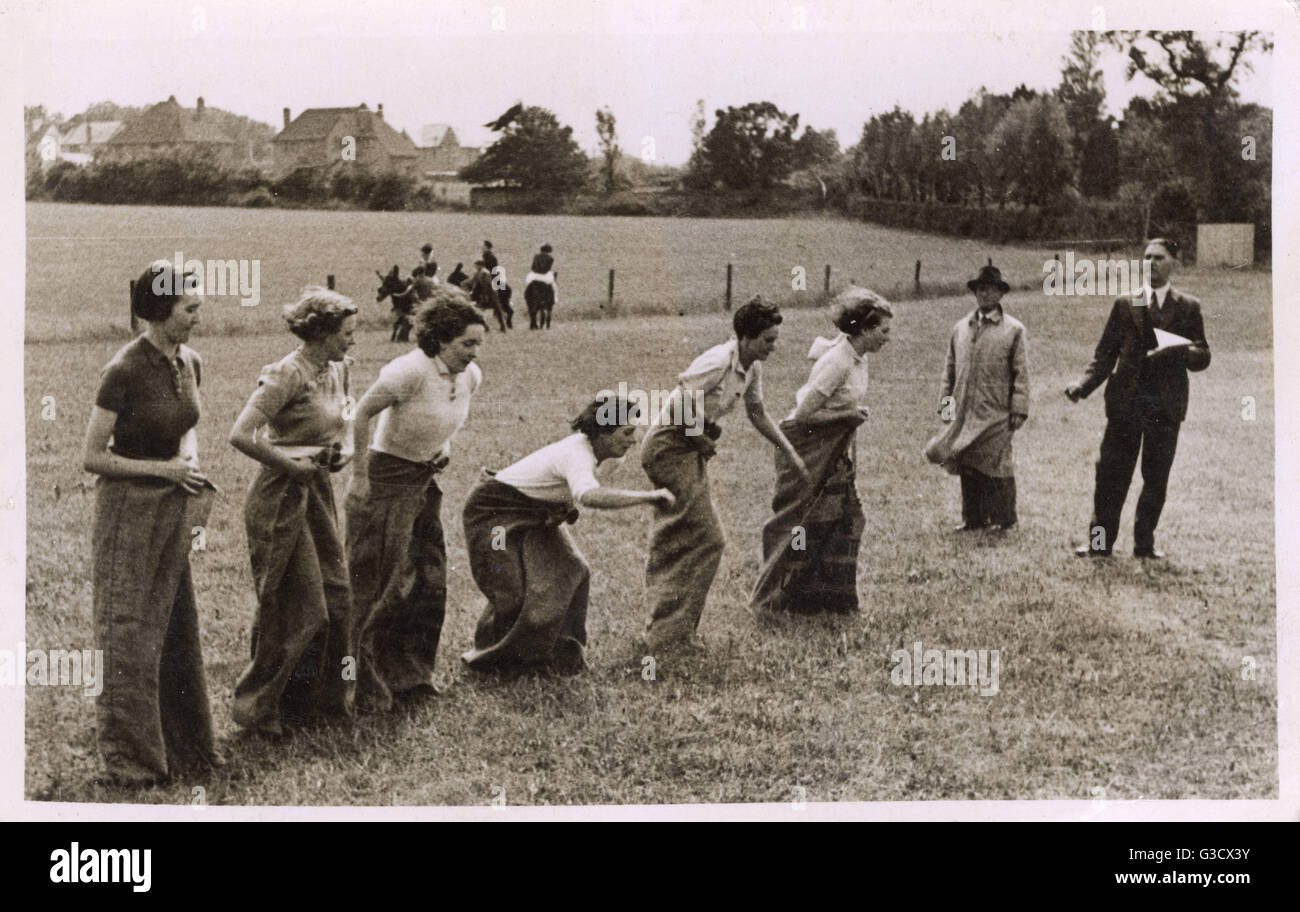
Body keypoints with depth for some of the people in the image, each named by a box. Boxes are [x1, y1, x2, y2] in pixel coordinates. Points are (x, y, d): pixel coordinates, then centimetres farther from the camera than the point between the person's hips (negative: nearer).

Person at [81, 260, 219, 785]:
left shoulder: (190, 363, 2)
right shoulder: (124, 371, -19)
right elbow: (93, 457, -15)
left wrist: (193, 464, 2)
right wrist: (164, 469, -17)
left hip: (174, 511, 7)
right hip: (129, 510, -7)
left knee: (177, 628, 13)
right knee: (130, 635, 0)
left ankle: (182, 746, 25)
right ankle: (130, 759, 11)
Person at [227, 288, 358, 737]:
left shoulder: (337, 370, 7)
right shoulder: (288, 374, -19)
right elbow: (241, 435, -27)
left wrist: (343, 446, 4)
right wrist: (291, 465, -19)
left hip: (317, 494, 9)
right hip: (281, 498, -9)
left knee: (336, 597, 11)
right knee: (297, 608, -3)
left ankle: (328, 697, 26)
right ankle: (261, 709, 12)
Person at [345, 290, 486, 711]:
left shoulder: (470, 376, -2)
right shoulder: (410, 371, -25)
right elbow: (362, 413, -18)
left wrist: (443, 448, 8)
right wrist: (359, 476, -15)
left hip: (426, 482, 8)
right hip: (387, 481, -8)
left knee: (429, 581, 11)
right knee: (379, 584, -1)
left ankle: (410, 675, 26)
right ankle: (368, 689, 8)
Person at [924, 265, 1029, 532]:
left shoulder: (1014, 330, 1)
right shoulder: (960, 328, 14)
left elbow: (1021, 373, -3)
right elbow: (950, 368, 19)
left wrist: (1019, 409, -9)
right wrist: (945, 399, 10)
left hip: (996, 413, -4)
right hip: (964, 411, 4)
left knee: (996, 468, -3)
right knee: (968, 469, 8)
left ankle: (1005, 519, 8)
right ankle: (973, 518, 17)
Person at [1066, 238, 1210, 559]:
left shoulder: (1188, 308, 8)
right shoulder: (1125, 305, 9)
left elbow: (1202, 357, 5)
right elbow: (1105, 354, 7)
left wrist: (1179, 351, -17)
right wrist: (1083, 385, -8)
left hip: (1166, 403, 0)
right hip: (1126, 401, 0)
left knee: (1156, 478, 4)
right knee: (1112, 474, -1)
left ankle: (1145, 544, 15)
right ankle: (1100, 542, 5)